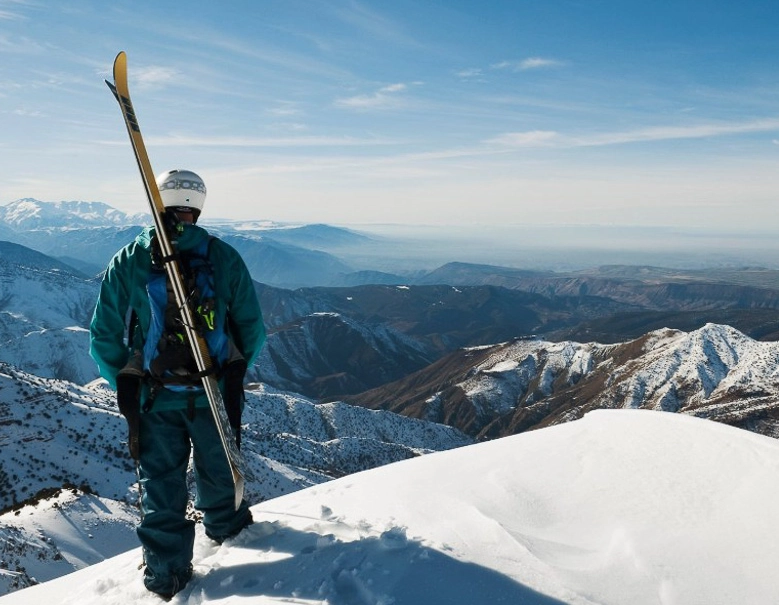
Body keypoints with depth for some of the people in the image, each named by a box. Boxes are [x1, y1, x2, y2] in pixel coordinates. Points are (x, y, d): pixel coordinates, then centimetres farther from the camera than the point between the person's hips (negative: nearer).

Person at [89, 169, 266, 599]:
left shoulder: (126, 261, -6)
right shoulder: (225, 257, -8)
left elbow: (103, 340, -3)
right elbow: (253, 330, -3)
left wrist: (127, 386, 12)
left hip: (153, 398, 0)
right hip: (215, 394, 0)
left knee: (160, 483, 16)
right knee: (217, 467, 24)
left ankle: (166, 573, 25)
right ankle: (225, 525, 48)